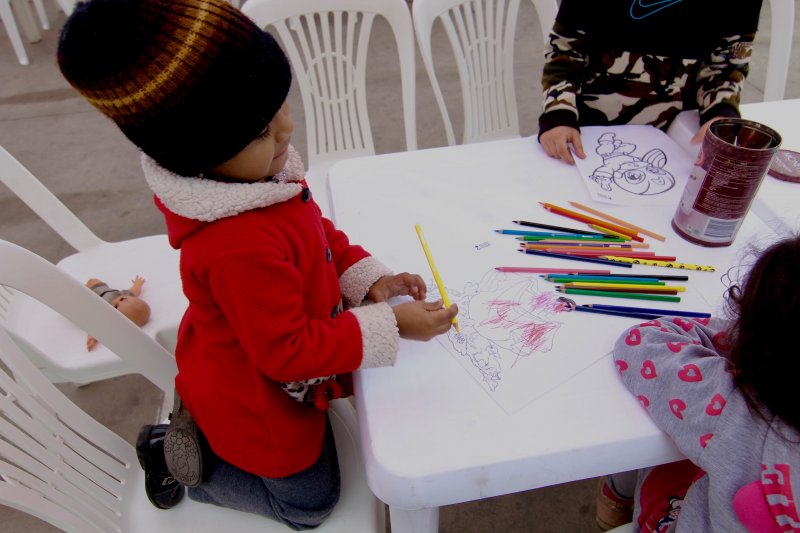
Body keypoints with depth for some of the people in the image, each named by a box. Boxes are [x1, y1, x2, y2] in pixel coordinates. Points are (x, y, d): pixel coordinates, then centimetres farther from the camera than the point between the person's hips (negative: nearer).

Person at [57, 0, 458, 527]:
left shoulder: (264, 170, -14)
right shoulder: (239, 247, -42)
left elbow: (320, 232, 3)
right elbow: (289, 351, -31)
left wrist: (369, 279, -10)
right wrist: (390, 325, -28)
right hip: (258, 404, -8)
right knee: (310, 501, 19)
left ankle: (201, 428, 30)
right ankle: (177, 453, 21)